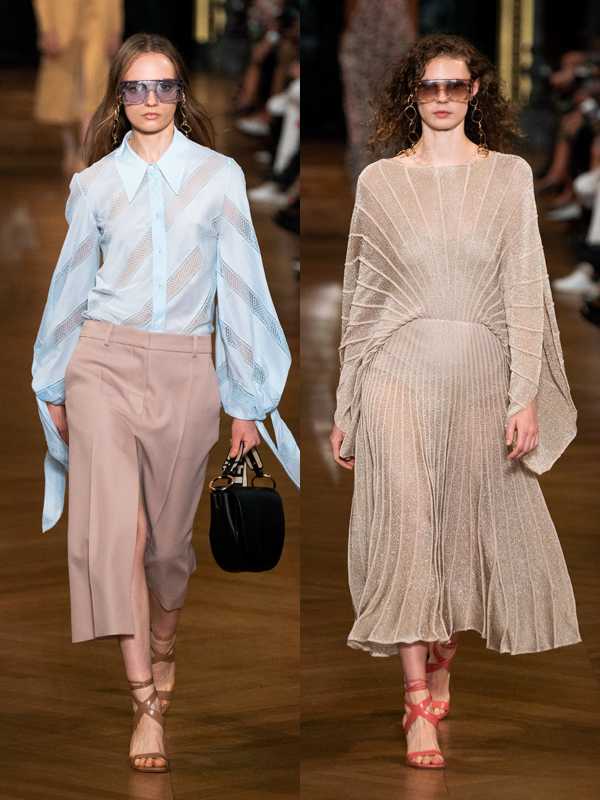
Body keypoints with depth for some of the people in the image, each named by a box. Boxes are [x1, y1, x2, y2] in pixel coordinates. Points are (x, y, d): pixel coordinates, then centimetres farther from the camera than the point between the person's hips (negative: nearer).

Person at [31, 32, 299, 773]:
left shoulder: (219, 176, 2)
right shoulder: (94, 183, 5)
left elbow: (240, 287, 3)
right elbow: (71, 286, 13)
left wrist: (248, 400, 2)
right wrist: (55, 390, 16)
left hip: (186, 370, 0)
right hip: (106, 360, 0)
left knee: (168, 531, 10)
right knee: (113, 524, -15)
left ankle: (163, 649, 40)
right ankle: (147, 704, -16)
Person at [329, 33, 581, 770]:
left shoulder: (509, 176, 5)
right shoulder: (379, 182, 6)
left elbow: (525, 289, 1)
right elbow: (361, 295, 9)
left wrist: (527, 396, -7)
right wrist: (345, 409, 9)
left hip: (482, 376, 1)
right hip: (401, 374, -1)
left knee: (467, 529, 8)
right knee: (405, 525, -10)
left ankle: (442, 662, 31)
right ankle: (420, 708, -10)